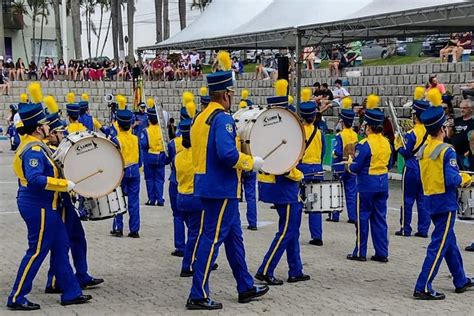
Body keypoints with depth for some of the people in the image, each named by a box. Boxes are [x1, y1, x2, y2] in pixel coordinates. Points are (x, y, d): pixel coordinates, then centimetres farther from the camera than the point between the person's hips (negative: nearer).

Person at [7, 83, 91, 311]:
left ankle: (71, 292, 20)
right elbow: (35, 179, -33)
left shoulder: (32, 144, 10)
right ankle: (16, 298, 5)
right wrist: (64, 184, -28)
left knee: (60, 246, 14)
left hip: (43, 206, 10)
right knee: (37, 251, -3)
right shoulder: (34, 149, -21)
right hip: (39, 206, -10)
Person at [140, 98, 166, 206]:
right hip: (161, 157, 2)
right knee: (159, 179, 6)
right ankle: (160, 199, 1)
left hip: (149, 157, -2)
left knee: (150, 178, 8)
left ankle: (152, 199, 7)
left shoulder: (145, 131, -10)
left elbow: (143, 144, -15)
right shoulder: (162, 129, -3)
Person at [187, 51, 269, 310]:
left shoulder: (201, 117, 13)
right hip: (222, 188, -10)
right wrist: (251, 162, -13)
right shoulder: (222, 118, -17)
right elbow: (227, 153, -28)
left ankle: (246, 287, 26)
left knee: (234, 236, 17)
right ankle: (198, 296, -2)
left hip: (209, 184, 10)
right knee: (212, 239, -5)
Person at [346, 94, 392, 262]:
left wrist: (348, 166, 6)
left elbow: (356, 168, -14)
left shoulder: (364, 144, -17)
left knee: (363, 218, 3)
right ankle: (382, 253, 12)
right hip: (383, 184, 6)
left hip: (367, 185, -6)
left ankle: (360, 252, 9)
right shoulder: (386, 142, 4)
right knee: (380, 219, 11)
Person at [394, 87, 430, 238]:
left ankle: (405, 228, 7)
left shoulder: (412, 134, -16)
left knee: (407, 199, 3)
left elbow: (405, 152, -15)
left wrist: (397, 143, 1)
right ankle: (423, 229, 10)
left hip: (412, 168, -5)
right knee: (423, 199, 10)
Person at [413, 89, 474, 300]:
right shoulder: (446, 151, -17)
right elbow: (452, 180, -22)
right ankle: (423, 288, -9)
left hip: (430, 201, 8)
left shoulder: (423, 150, 5)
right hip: (445, 202, -8)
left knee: (449, 241, 20)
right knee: (439, 246, -5)